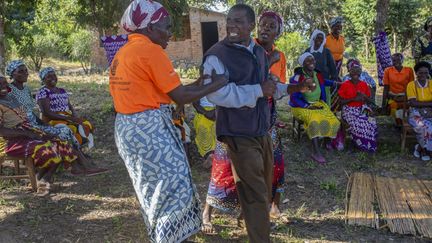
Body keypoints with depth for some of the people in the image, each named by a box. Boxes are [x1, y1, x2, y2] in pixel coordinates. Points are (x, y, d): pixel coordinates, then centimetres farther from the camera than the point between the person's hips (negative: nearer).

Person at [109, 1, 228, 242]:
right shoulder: (151, 51, -15)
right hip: (150, 129, -10)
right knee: (172, 186, 2)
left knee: (154, 186, 22)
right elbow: (180, 97, -15)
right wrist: (216, 84, -5)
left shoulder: (123, 53, 13)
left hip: (127, 127, 10)